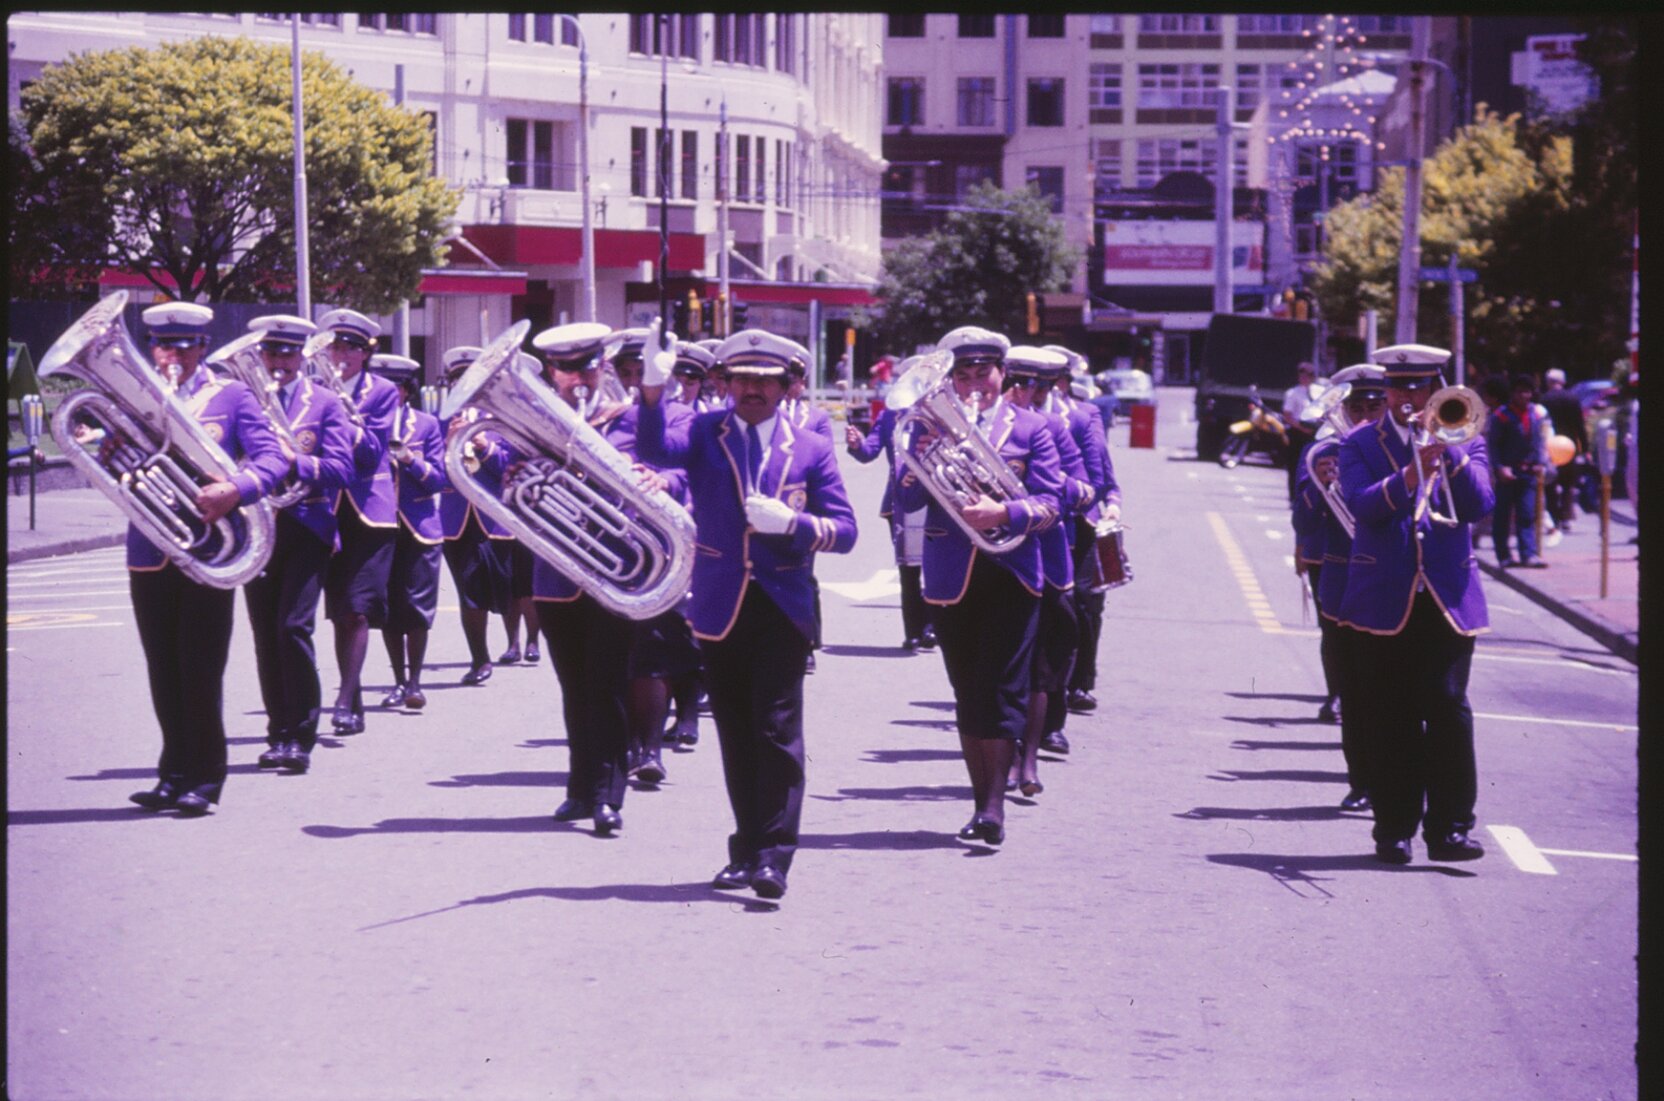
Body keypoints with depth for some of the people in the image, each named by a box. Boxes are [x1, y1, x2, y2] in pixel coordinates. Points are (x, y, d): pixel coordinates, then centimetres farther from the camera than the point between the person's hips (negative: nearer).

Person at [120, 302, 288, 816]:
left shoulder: (231, 396, 4)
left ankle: (204, 778, 1)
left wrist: (235, 490, -24)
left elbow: (273, 457, -5)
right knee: (163, 672, 7)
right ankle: (175, 774, 16)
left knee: (201, 670, -5)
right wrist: (109, 454, -16)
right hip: (149, 554, 3)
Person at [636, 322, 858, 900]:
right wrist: (653, 387, -33)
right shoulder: (704, 434, 5)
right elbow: (654, 449, -16)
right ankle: (747, 849, 17)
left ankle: (773, 856, -10)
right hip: (720, 607, 2)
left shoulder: (811, 450, 5)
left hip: (783, 608, -2)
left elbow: (844, 530, 2)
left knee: (777, 729, -9)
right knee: (735, 734, 9)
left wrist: (791, 521, -17)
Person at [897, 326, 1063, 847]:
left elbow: (1048, 505, -2)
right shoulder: (933, 424, 8)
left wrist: (1004, 512, -20)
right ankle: (982, 799, 13)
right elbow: (907, 499, -2)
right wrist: (926, 451, -17)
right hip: (951, 576, 2)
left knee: (1002, 690, -9)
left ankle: (994, 804, -11)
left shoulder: (1030, 428, 5)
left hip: (1010, 574, -2)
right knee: (967, 695, 6)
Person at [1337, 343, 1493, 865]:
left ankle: (1449, 827, -4)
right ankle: (1394, 829, 8)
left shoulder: (1464, 440, 10)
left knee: (1449, 711, -7)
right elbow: (1362, 505, -11)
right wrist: (1412, 473, -26)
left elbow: (1480, 504, -5)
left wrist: (1449, 450, -16)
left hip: (1449, 600, 0)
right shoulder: (1361, 443, 7)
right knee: (1391, 721, 2)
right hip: (1384, 601, 0)